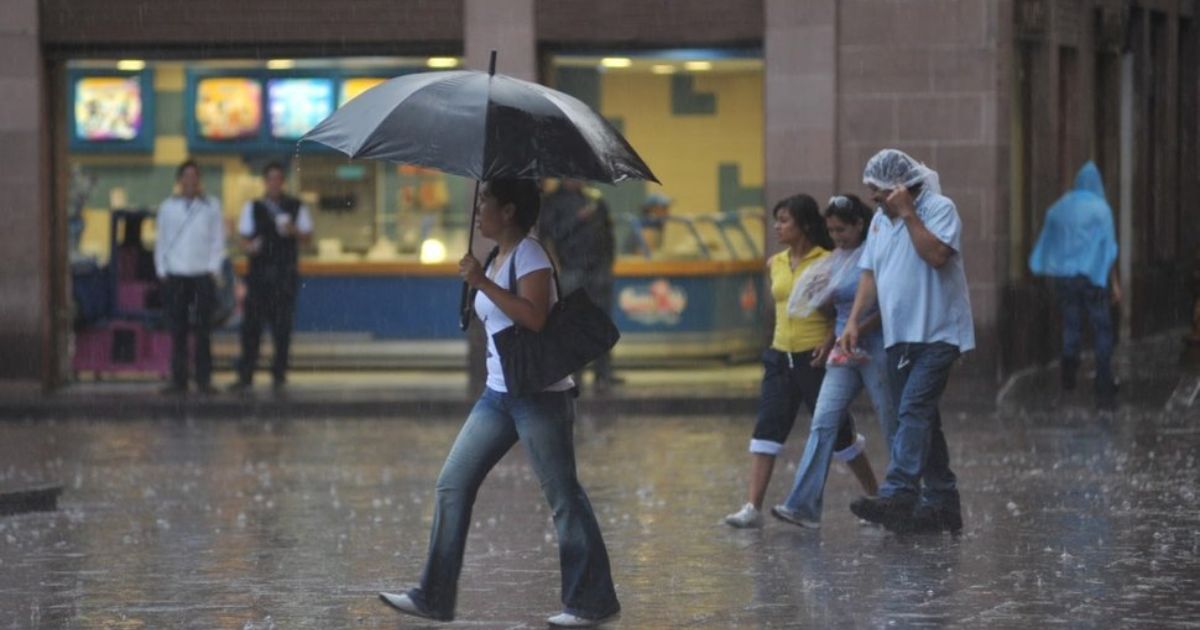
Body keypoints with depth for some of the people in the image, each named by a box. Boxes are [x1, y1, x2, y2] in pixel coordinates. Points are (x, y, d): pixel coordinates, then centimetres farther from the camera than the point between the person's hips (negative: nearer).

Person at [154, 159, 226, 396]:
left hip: (203, 275, -1)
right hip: (175, 276, 1)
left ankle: (204, 380, -1)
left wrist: (213, 269, -2)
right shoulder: (168, 207, 11)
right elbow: (161, 241, 12)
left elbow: (218, 240, 8)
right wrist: (162, 270, 3)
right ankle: (178, 380, 2)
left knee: (202, 330, -3)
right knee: (178, 331, 0)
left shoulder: (211, 206, 8)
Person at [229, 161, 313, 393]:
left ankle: (279, 374, 7)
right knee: (251, 324, -4)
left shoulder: (296, 207, 9)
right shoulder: (252, 208, 11)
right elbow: (243, 237, 8)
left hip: (285, 273, 0)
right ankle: (245, 376, -2)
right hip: (259, 272, 0)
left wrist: (294, 231, -13)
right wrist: (249, 246, -15)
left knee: (282, 326, -1)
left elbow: (307, 235, 9)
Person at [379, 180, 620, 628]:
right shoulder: (497, 259, 16)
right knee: (452, 485, 5)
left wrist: (482, 283, -24)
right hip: (498, 394, 9)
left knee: (563, 497, -3)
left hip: (539, 394, -9)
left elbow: (534, 317, -26)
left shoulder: (529, 256, -11)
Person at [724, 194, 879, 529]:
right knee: (766, 428, -7)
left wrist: (829, 341, -20)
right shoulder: (775, 264, 10)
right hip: (781, 357, 5)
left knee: (837, 432, 3)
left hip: (816, 359, -5)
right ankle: (753, 507, -12)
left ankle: (876, 498, 20)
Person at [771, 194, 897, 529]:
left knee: (892, 427, 2)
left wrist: (860, 329, -21)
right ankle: (803, 505, -10)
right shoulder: (836, 258, 14)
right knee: (823, 422, -4)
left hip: (875, 347, -7)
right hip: (845, 351, 7)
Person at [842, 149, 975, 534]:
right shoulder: (880, 221, 14)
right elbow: (869, 274, 14)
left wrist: (908, 214, -20)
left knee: (913, 411, -20)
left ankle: (898, 495, -29)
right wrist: (854, 322, 4)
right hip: (899, 337, 8)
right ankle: (942, 505, 15)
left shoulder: (939, 209, -8)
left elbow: (936, 254, -24)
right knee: (920, 419, 9)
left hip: (937, 333, -8)